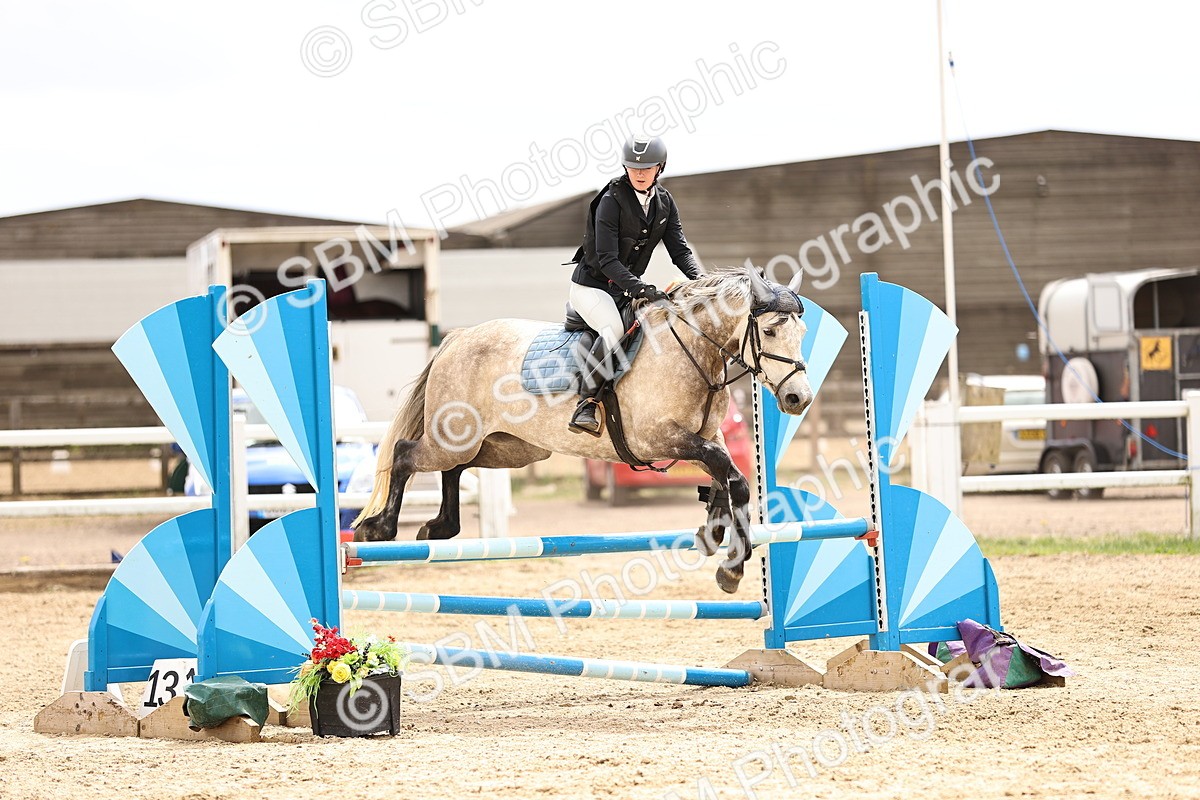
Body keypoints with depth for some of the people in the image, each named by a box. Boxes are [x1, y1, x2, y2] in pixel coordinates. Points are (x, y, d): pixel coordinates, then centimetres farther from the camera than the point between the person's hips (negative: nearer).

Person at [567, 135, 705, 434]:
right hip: (592, 285, -7)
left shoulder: (665, 202, 3)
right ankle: (585, 406, -31)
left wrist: (700, 279, -20)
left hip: (628, 287, 7)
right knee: (613, 330, -35)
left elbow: (679, 250, 1)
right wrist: (640, 287, -36)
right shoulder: (612, 201, -17)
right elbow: (607, 260, -23)